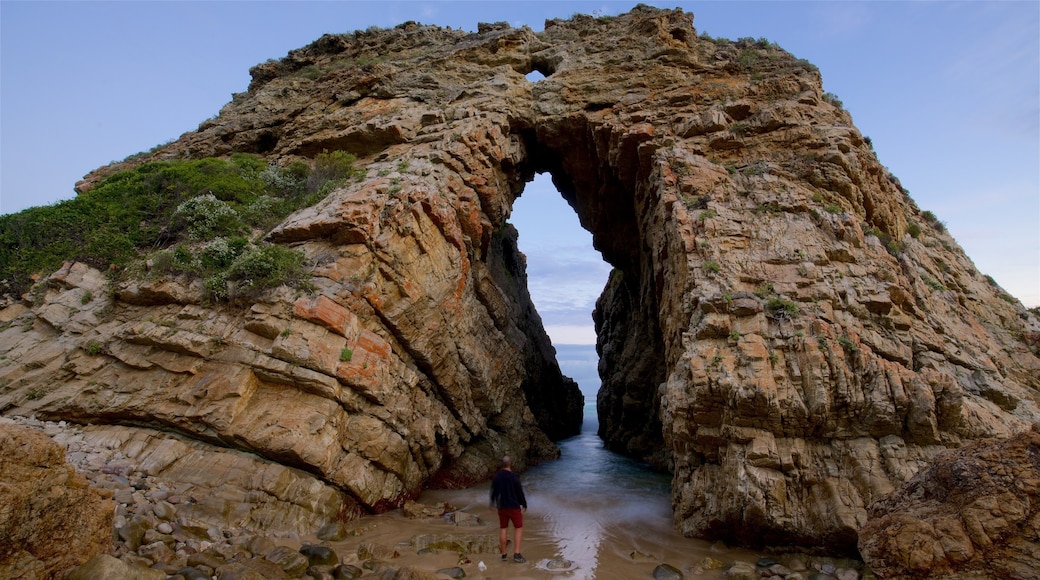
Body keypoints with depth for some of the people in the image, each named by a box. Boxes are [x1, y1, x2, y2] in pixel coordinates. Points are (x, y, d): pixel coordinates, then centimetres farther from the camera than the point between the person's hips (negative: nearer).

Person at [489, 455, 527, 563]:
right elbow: (520, 492, -11)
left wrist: (493, 501, 29)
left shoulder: (497, 476, -2)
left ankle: (503, 554, 19)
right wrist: (524, 504, 3)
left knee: (503, 529, 13)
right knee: (519, 528, 6)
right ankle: (516, 554, -1)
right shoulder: (514, 477, -17)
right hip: (514, 506, -5)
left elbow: (494, 490, 11)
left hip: (502, 506, 5)